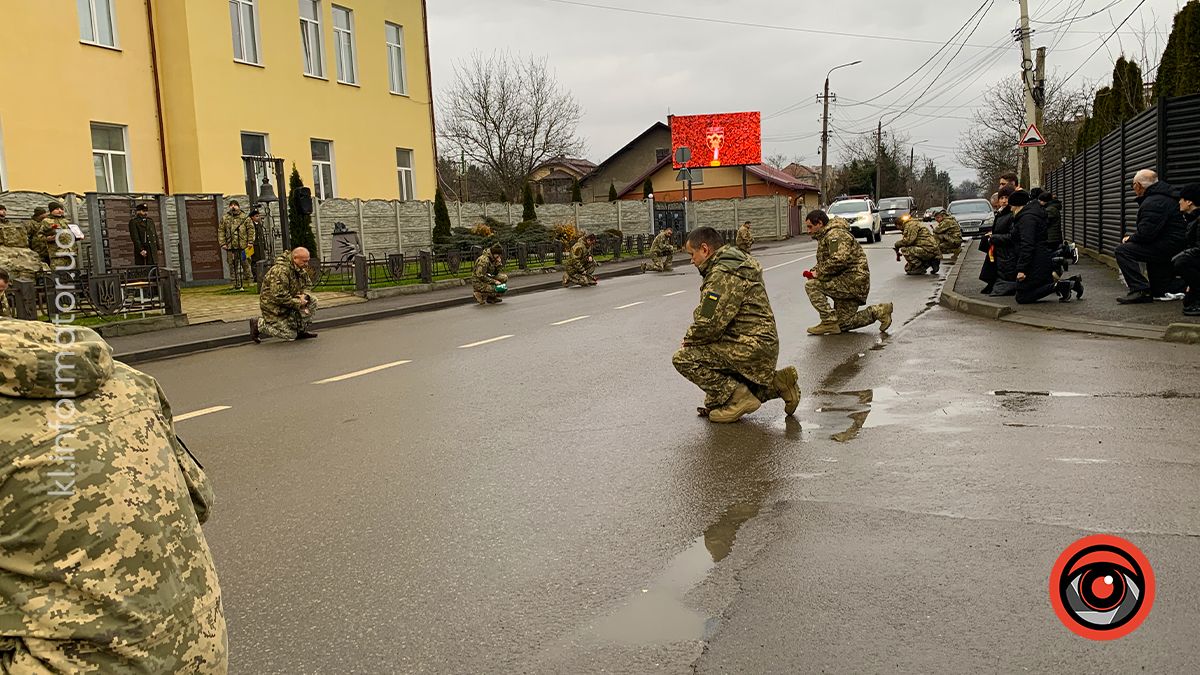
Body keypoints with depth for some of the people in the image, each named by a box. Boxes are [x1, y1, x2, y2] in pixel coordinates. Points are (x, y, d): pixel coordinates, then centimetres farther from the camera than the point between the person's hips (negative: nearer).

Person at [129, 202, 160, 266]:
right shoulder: (133, 222, -2)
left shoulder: (150, 221, 18)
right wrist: (140, 250, -20)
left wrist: (158, 248, 13)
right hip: (141, 249, -6)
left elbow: (155, 235, 20)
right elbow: (135, 237, -11)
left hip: (153, 249, 6)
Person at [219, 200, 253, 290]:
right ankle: (237, 285, 7)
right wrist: (223, 243, -1)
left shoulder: (245, 217, 4)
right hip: (230, 246, 2)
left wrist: (250, 241, -3)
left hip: (243, 246, -1)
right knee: (233, 266, 3)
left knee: (245, 264, 1)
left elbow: (251, 229, 5)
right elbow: (221, 231, 8)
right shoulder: (224, 218, 7)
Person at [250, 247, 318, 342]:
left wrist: (304, 296, -10)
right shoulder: (280, 271, -29)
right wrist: (298, 303, -26)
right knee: (290, 335, -8)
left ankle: (301, 331, 6)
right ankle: (259, 324, 7)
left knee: (312, 302, -5)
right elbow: (279, 296, -32)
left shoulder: (301, 270, 1)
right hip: (273, 305, -9)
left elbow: (307, 285, 13)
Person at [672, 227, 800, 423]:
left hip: (749, 347, -11)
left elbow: (710, 325, -23)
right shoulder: (736, 265, 16)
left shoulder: (722, 274, -18)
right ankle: (777, 383, 16)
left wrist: (689, 339, -4)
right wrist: (693, 337, 9)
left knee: (683, 358, -14)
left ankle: (738, 398, -12)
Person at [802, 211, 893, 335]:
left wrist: (819, 272, -19)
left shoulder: (835, 235, -15)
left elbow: (838, 260, -29)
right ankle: (879, 311, 14)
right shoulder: (824, 237, 19)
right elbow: (823, 263, 23)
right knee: (843, 324, 9)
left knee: (811, 285, -18)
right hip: (848, 283, 11)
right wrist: (813, 271, 2)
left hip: (854, 280, -11)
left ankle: (829, 322, -16)